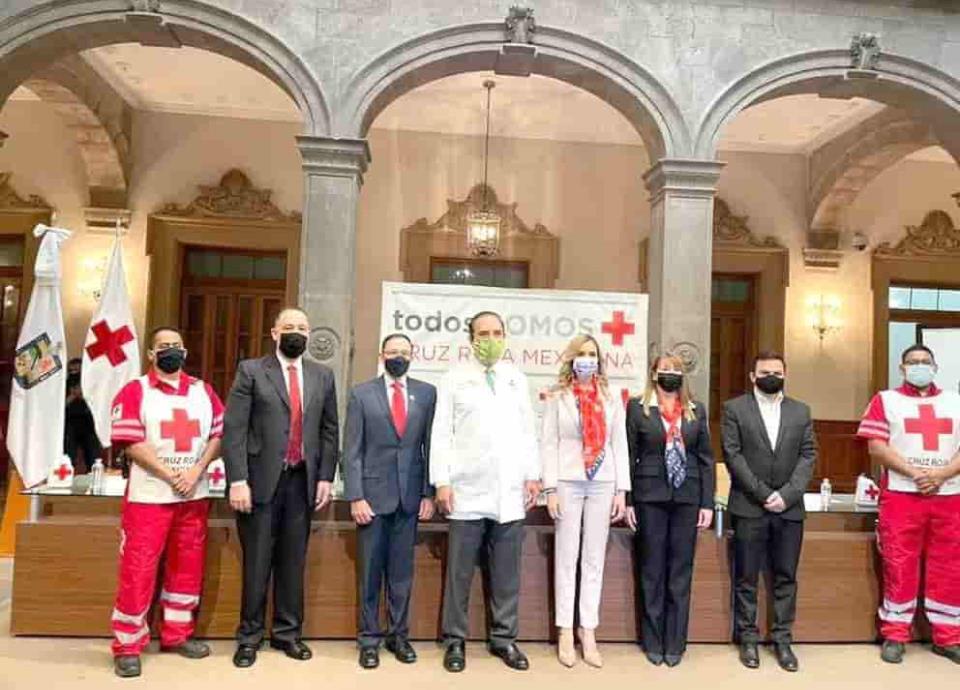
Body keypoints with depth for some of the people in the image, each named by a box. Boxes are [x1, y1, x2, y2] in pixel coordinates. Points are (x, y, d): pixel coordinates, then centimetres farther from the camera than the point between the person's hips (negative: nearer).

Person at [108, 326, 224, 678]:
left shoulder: (204, 391, 9)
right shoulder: (134, 391, -3)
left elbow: (218, 435, 6)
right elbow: (131, 443, -11)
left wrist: (196, 471, -9)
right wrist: (170, 476, -16)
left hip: (195, 496, 4)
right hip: (148, 495, -4)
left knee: (188, 567, 12)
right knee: (137, 570, -1)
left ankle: (177, 634, 26)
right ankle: (127, 646, 11)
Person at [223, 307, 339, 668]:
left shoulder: (322, 375, 9)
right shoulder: (251, 370, -1)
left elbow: (329, 430, 10)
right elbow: (233, 429, -7)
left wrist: (326, 476, 3)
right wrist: (237, 480, -13)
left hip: (302, 480, 3)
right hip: (262, 479, -3)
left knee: (293, 561, 11)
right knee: (257, 562, 7)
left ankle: (287, 632, 25)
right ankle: (250, 636, 22)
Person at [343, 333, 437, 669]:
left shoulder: (427, 393, 5)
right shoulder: (361, 393, 1)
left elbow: (432, 446, 5)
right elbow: (352, 450, -2)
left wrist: (428, 493, 0)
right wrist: (355, 496, -8)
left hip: (410, 496, 1)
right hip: (373, 494, -1)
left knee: (402, 572, 10)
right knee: (370, 572, 7)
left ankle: (399, 635, 23)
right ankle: (369, 638, 18)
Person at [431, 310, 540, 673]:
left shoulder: (517, 379, 12)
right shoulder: (454, 379, 3)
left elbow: (528, 430, 12)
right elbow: (441, 433, -1)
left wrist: (533, 475, 5)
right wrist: (441, 482, -7)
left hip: (510, 492, 3)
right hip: (468, 490, -2)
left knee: (507, 571, 8)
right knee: (460, 570, 4)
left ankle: (504, 638, 20)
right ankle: (455, 640, 15)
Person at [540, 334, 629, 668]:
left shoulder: (612, 398, 8)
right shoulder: (557, 397, 1)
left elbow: (619, 445, 7)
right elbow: (548, 444, -2)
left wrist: (621, 490, 2)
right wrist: (550, 489, -9)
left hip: (602, 484, 2)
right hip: (568, 482, -2)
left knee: (595, 559, 6)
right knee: (567, 558, 4)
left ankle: (588, 632, 14)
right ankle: (566, 632, 13)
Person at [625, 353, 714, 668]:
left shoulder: (696, 411, 9)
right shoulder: (637, 407, 2)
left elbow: (706, 458, 8)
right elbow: (628, 455, 1)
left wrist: (707, 503, 2)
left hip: (687, 497, 2)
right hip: (650, 497, -2)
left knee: (681, 571, 7)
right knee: (652, 570, 6)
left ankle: (675, 642, 17)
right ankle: (653, 642, 17)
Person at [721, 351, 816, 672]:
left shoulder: (801, 411, 11)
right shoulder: (734, 408, 2)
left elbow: (808, 455, 4)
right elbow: (732, 455, -5)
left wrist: (787, 494, -9)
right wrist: (763, 493, -11)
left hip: (790, 508, 3)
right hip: (749, 507, -2)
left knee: (786, 577, 8)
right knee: (746, 578, 5)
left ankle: (782, 639, 18)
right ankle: (748, 638, 15)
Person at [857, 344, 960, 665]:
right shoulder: (885, 401, 4)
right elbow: (876, 447, -5)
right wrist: (915, 474, -15)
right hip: (901, 496, -2)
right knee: (899, 567, 1)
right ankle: (895, 635, 11)